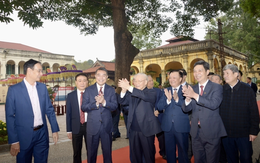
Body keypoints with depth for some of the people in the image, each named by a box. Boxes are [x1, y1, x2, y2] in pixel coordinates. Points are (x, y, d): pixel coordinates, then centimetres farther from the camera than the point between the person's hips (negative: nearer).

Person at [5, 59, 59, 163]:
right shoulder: (14, 90, -8)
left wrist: (55, 130, 5)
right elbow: (10, 116, -7)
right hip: (24, 136, -3)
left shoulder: (43, 87, 4)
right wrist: (14, 141, -9)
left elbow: (49, 110, 8)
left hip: (42, 134, 3)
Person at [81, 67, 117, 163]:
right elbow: (83, 108, -7)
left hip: (107, 126, 1)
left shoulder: (111, 90, 4)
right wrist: (96, 103, -21)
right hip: (92, 126, -1)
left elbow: (114, 106, -6)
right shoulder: (88, 90, 1)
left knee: (107, 152, 13)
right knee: (91, 152, 12)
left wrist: (104, 102, -23)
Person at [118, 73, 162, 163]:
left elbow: (145, 96, -25)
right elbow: (122, 102, -5)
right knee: (135, 155, 14)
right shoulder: (131, 93, 10)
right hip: (133, 129, 4)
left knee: (149, 155, 8)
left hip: (146, 129, -4)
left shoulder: (151, 92, -3)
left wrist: (128, 87, -32)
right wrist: (124, 90, -24)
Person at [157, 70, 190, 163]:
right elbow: (159, 107, -3)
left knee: (183, 150, 12)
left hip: (181, 126, -3)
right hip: (168, 126, 3)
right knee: (169, 150, 15)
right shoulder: (166, 91, 6)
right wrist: (168, 100, -20)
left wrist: (177, 99, -29)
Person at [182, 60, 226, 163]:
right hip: (196, 132, 4)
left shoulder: (217, 87, -7)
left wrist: (195, 95, -30)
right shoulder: (192, 89, 5)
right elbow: (186, 109, -2)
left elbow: (214, 104, -23)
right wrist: (188, 98, -23)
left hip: (211, 132, -4)